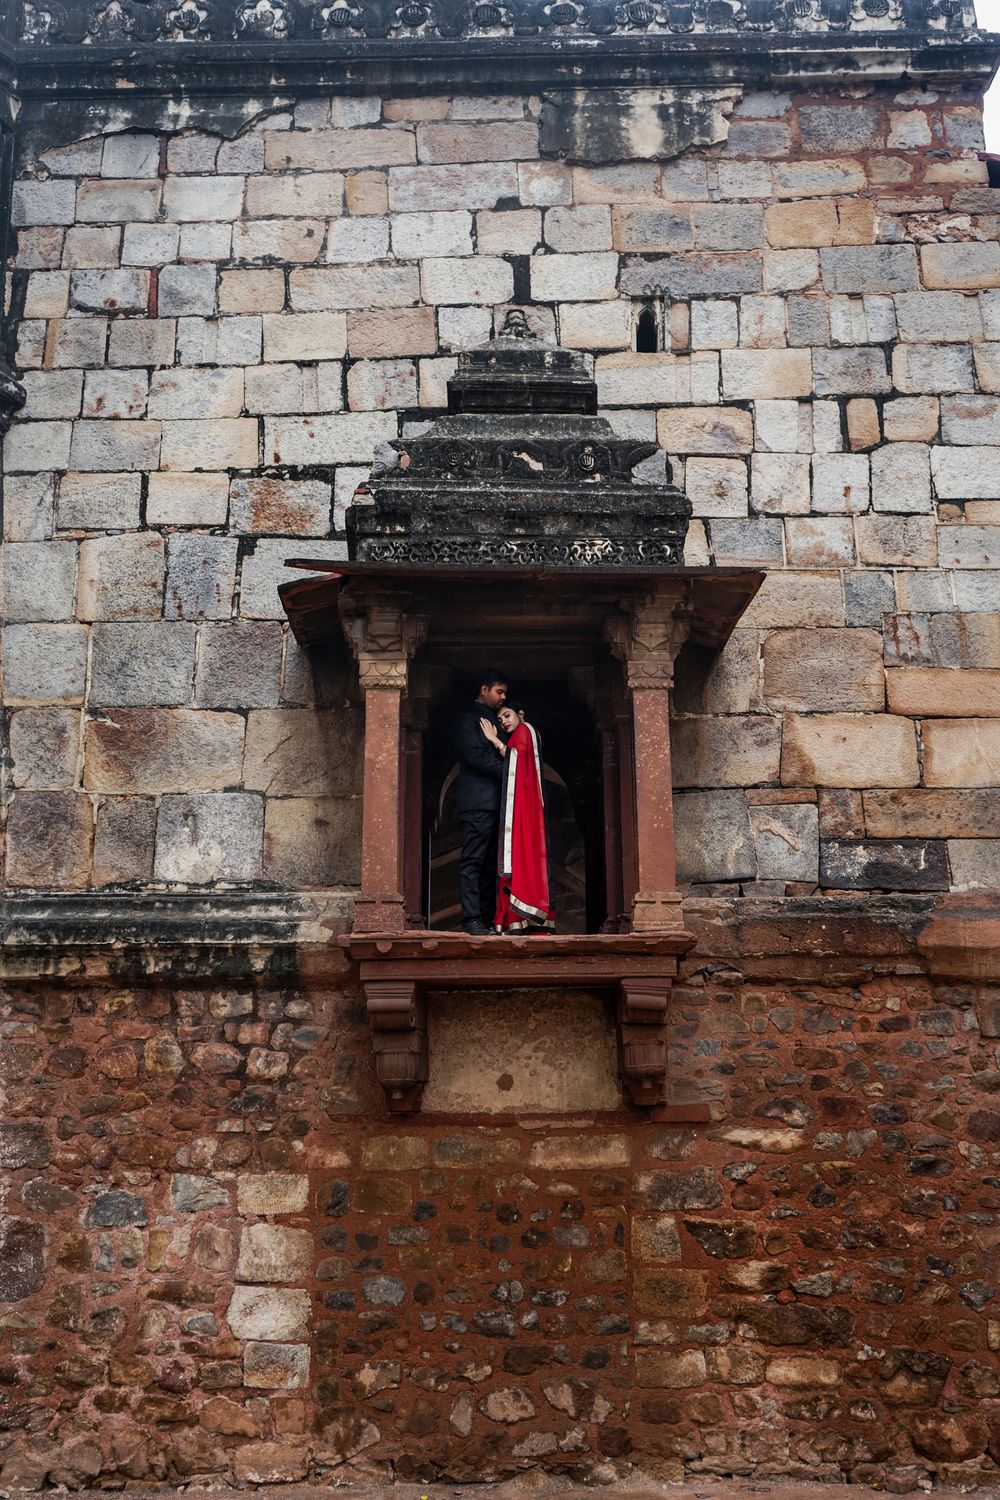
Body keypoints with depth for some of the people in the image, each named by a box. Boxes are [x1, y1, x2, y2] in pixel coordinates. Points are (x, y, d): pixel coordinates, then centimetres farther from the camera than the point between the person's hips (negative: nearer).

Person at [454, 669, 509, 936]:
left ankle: (487, 919, 7)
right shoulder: (468, 717, -1)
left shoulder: (495, 719, 24)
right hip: (477, 801, -8)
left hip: (495, 801, 8)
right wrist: (508, 772, -11)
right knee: (472, 861, -9)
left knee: (490, 864, 6)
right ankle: (472, 919, -11)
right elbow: (474, 755, -12)